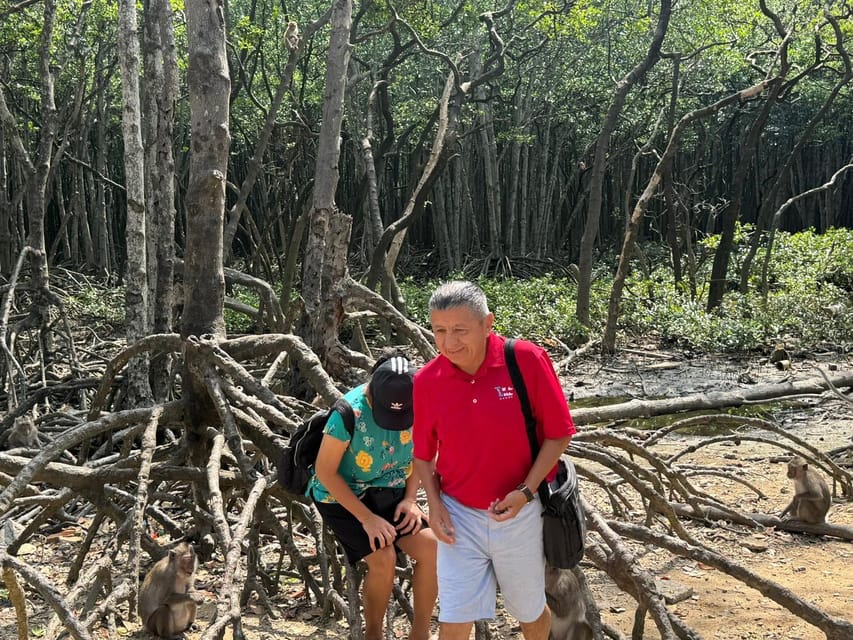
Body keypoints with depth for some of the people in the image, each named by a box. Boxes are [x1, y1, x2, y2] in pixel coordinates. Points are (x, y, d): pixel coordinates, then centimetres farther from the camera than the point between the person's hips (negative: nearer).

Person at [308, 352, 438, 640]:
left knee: (431, 548, -16)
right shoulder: (350, 412, -27)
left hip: (390, 494, 5)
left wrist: (410, 499, -5)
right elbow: (325, 471, -19)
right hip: (343, 497, -4)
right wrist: (366, 518, -20)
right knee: (383, 558, -24)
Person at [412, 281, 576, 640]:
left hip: (520, 513, -1)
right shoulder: (426, 381, -9)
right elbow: (423, 453, 6)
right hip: (459, 517, 1)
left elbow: (559, 433, -9)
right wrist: (434, 504, -7)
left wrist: (526, 491, -17)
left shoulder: (526, 360, -17)